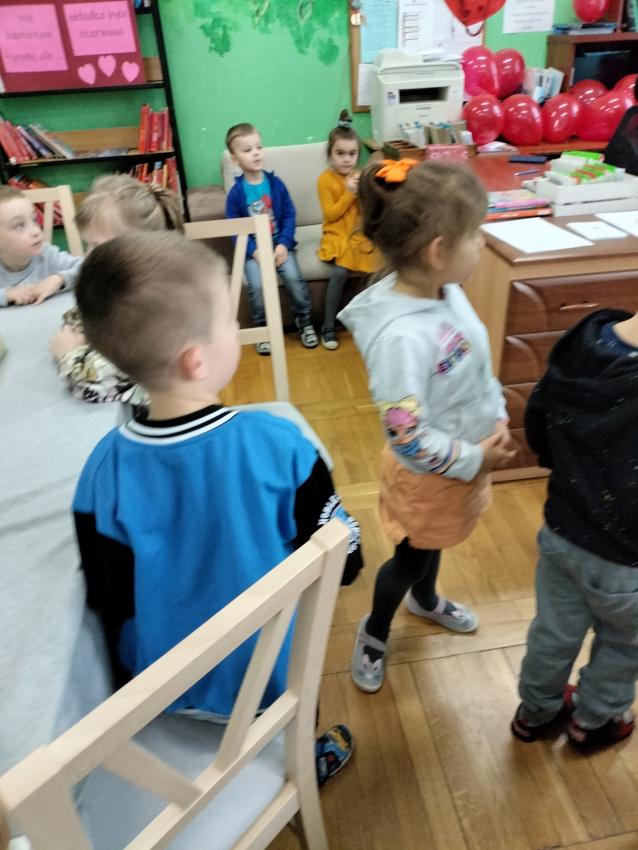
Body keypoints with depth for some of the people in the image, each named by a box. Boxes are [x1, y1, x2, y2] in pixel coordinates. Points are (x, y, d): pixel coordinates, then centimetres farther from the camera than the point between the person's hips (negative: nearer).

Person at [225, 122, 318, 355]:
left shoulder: (276, 183, 1)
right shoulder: (236, 193, -4)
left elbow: (290, 215, 1)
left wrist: (284, 244, -12)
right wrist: (254, 251, -16)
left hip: (280, 244, 1)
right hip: (253, 249, -1)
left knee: (294, 278, -22)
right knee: (257, 286, -24)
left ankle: (305, 322, 3)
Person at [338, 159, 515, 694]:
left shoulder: (447, 290, -9)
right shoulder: (400, 336, -37)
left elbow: (479, 365, 7)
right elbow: (409, 440, -32)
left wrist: (498, 420, -2)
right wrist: (475, 459, -19)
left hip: (468, 456, 8)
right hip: (429, 475, -7)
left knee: (434, 542, 32)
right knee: (412, 558, 17)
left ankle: (425, 600, 63)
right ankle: (374, 633, 47)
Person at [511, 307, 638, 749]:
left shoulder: (582, 341, -15)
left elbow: (536, 422, 0)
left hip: (561, 532, 5)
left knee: (555, 631, 29)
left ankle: (536, 712, 54)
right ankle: (593, 720, 54)